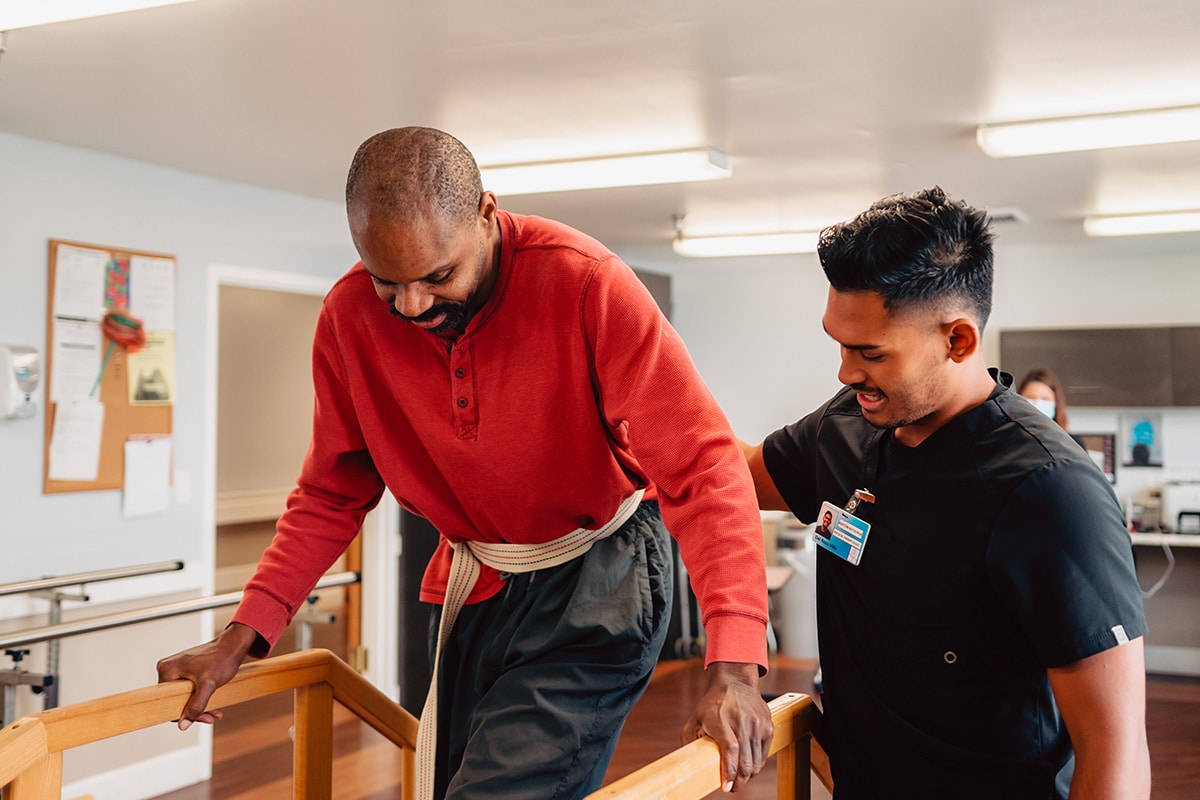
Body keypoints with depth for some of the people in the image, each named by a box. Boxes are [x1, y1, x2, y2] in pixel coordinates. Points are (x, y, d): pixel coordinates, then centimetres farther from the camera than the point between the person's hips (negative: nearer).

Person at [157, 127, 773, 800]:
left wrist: (734, 666, -37)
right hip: (474, 587, 5)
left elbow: (702, 464, -27)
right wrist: (243, 635, -8)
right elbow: (332, 495, 2)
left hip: (598, 577, -5)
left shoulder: (588, 283, -24)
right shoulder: (349, 317, -10)